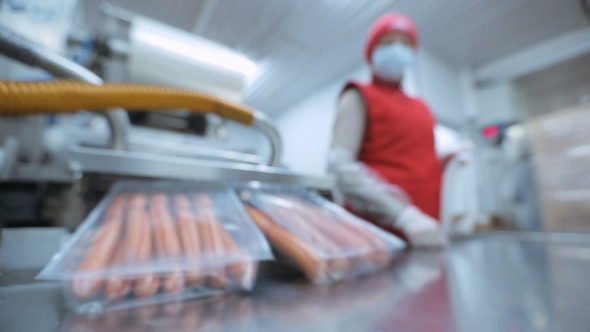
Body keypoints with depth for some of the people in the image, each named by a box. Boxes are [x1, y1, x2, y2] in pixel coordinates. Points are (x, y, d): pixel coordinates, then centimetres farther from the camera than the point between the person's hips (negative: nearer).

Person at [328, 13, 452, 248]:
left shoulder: (421, 107, 19)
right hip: (378, 230, -6)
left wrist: (447, 159, 5)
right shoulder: (359, 96, 0)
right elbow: (341, 166, -15)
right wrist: (406, 216, -22)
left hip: (426, 231, 7)